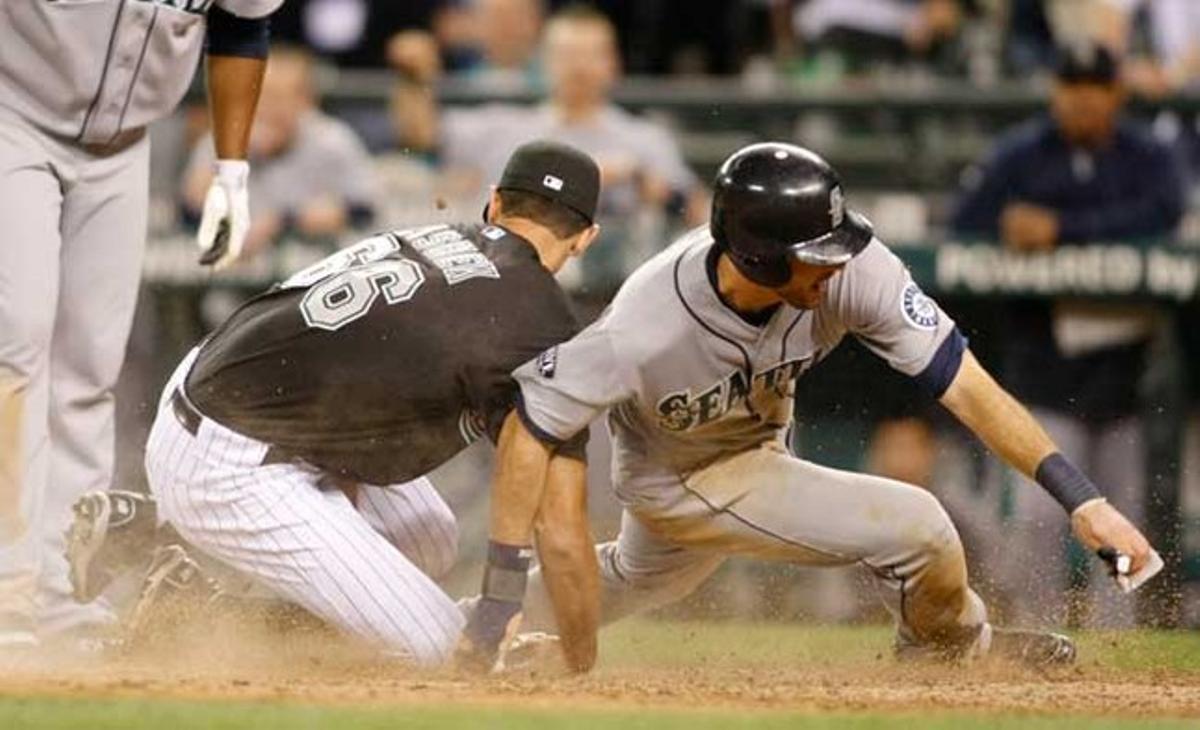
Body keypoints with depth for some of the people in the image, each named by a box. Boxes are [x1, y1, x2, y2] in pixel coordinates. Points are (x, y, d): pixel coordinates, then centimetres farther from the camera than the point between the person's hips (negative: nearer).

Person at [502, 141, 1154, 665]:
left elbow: (965, 386, -30)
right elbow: (530, 431, -32)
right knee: (914, 526, -14)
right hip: (673, 483, -5)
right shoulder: (640, 333, -41)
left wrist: (1081, 499, -36)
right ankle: (951, 645, 19)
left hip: (754, 447, 5)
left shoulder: (851, 271, -31)